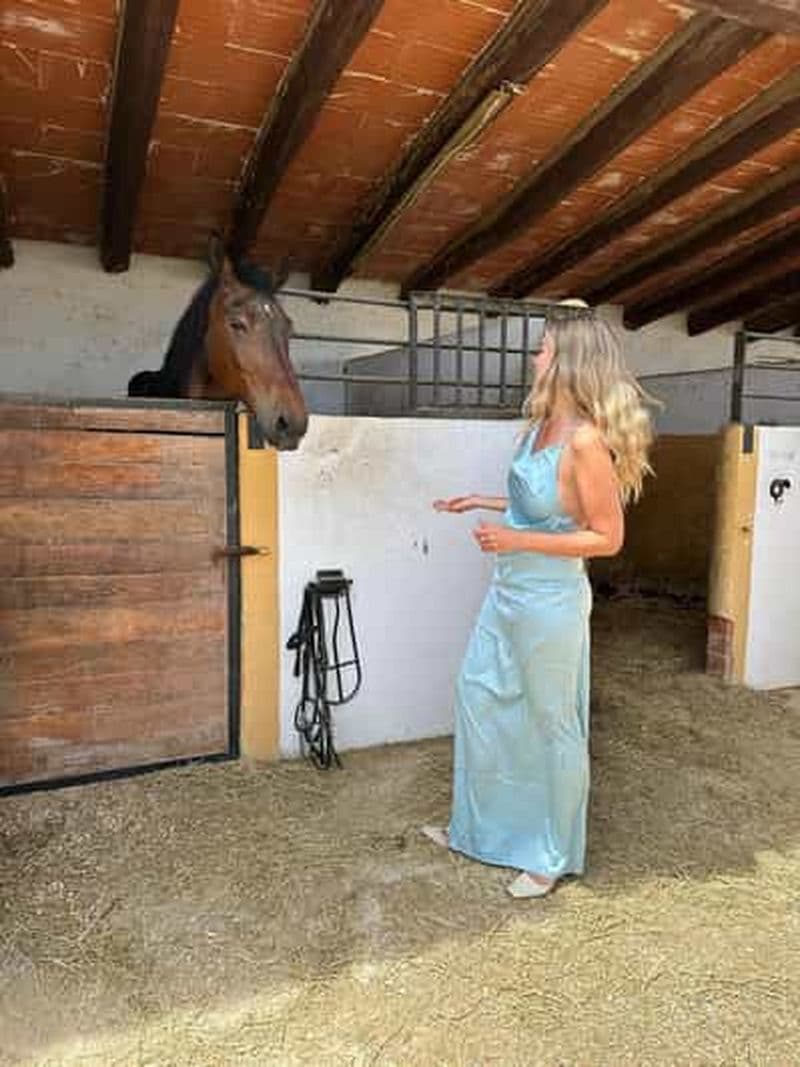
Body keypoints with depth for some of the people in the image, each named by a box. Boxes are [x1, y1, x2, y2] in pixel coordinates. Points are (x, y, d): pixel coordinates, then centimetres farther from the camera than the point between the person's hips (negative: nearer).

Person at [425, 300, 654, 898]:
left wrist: (518, 540, -23)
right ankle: (477, 828, 38)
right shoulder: (543, 424, 3)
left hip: (549, 602, -9)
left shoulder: (586, 440, -22)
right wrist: (481, 503, 17)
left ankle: (555, 856, 31)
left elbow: (608, 537, -19)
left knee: (554, 725, 8)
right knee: (478, 697, 18)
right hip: (509, 592, 9)